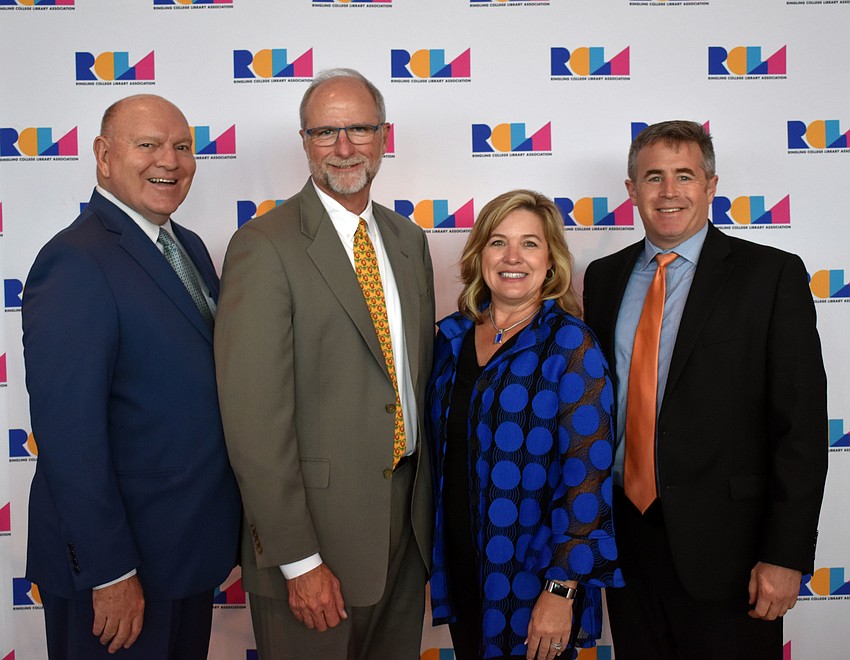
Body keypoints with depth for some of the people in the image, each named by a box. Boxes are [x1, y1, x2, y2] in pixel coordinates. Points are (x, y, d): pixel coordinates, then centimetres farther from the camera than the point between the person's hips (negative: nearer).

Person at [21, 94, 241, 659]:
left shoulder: (189, 247, 8)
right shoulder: (76, 262, -20)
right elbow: (69, 435, -23)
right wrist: (109, 573, -21)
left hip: (196, 545, 8)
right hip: (120, 569, -8)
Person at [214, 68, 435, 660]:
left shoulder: (408, 239, 8)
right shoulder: (265, 247, -14)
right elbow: (255, 418, -18)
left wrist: (428, 499, 11)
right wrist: (298, 560, -18)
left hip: (408, 511, 7)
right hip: (319, 520, -6)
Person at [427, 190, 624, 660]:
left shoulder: (569, 344, -14)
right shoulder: (452, 336, 2)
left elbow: (586, 475, -17)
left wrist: (561, 591, -18)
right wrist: (432, 560, 10)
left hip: (532, 576, -5)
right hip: (459, 566, 5)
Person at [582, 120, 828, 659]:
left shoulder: (772, 275, -6)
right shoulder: (604, 277, 8)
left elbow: (802, 423, -9)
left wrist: (786, 555, -13)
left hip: (722, 540, -4)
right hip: (625, 531, 4)